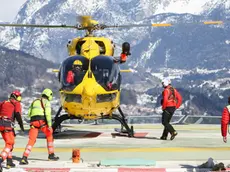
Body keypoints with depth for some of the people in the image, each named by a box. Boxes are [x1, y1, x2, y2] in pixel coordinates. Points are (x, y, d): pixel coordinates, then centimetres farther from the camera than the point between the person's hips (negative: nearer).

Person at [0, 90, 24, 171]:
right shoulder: (17, 104, 4)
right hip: (7, 125, -7)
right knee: (9, 144, -5)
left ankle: (9, 161, 26)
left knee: (9, 142, 23)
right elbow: (17, 114, -9)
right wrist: (21, 125, -2)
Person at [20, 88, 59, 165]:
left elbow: (29, 113, 19)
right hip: (42, 121, -4)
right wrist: (49, 125, -12)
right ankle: (51, 155, 20)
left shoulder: (34, 101, 26)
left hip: (33, 121, 4)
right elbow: (48, 113, -8)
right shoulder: (46, 102, 8)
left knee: (31, 140, 2)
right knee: (49, 136, 19)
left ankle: (24, 158, -14)